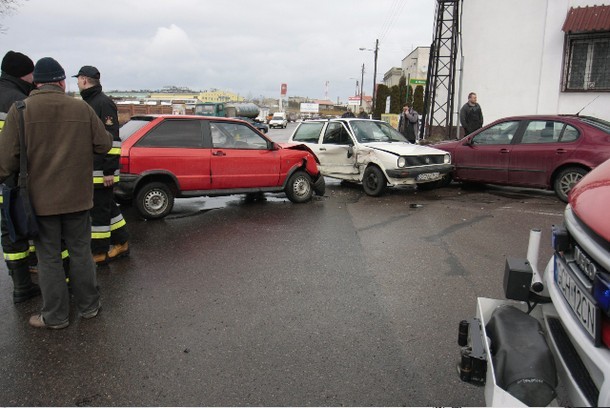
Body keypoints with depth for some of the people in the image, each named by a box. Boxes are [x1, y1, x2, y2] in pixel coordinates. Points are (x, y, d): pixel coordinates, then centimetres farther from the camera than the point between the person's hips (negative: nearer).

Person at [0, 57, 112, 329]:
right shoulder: (82, 109, -4)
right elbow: (103, 145, -1)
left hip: (40, 199, -2)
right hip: (77, 196, 2)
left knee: (49, 258, 9)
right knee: (81, 252, 15)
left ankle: (55, 316, 19)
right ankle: (88, 305, 26)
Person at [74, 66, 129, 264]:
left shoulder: (104, 103, -12)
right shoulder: (88, 102, 19)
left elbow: (112, 140, -19)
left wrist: (109, 171, -22)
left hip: (101, 171, -10)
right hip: (90, 168, 10)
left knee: (99, 210, -2)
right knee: (107, 207, 16)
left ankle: (99, 253, 8)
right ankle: (121, 244, 27)